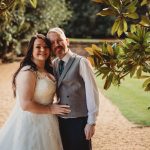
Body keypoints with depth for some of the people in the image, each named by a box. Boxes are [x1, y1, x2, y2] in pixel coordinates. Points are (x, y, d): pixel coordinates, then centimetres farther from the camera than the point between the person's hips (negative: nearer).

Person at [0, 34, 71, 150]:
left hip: (45, 122, 9)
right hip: (31, 122, -9)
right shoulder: (28, 72, -18)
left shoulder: (47, 71, 11)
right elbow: (25, 104, -23)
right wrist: (51, 109, -14)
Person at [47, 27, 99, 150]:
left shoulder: (81, 62, -11)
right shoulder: (53, 64, 6)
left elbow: (92, 93, -12)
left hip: (79, 121, -5)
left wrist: (91, 122, -12)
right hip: (61, 120, 5)